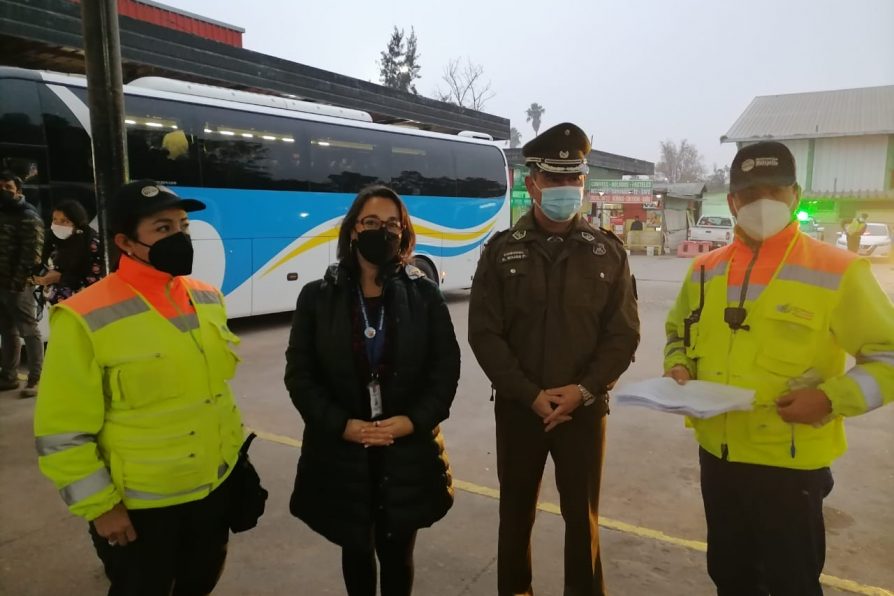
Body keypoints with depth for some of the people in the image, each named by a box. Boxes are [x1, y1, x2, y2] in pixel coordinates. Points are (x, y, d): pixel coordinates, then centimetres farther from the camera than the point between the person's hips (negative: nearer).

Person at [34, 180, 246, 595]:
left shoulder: (208, 299, -1)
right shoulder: (86, 319, -20)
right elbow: (62, 432, -15)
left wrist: (234, 450, 13)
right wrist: (99, 506, -11)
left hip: (214, 486, 6)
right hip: (138, 506, -5)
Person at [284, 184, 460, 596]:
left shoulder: (424, 294, -1)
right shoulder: (318, 296, -2)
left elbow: (446, 368, -2)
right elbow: (299, 374, -3)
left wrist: (412, 421, -14)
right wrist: (342, 424, -14)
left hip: (408, 452, 0)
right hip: (341, 452, 0)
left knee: (397, 551, 14)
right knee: (356, 549, 19)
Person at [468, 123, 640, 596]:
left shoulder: (608, 251, 0)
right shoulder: (502, 250, -2)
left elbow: (623, 334, -1)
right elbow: (484, 334, -6)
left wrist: (583, 390, -13)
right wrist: (532, 395, -13)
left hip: (584, 409, 0)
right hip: (518, 407, 0)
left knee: (583, 514, 12)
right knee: (516, 509, 15)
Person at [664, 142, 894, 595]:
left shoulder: (836, 272, -11)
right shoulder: (705, 271, 3)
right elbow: (678, 332, 17)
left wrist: (831, 398, -20)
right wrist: (678, 366, -2)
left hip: (789, 463, -4)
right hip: (716, 454, 5)